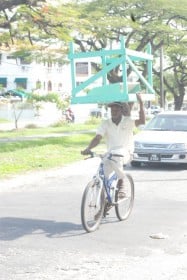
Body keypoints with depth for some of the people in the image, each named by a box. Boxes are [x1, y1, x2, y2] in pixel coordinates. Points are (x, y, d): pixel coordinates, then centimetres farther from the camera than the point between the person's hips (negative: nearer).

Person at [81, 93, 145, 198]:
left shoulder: (127, 121, 0)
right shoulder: (106, 123, 6)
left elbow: (142, 121, -17)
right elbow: (97, 138, -3)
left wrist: (141, 103, -23)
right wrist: (88, 149, -22)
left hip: (126, 152, -3)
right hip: (110, 153, 3)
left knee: (115, 155, -37)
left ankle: (121, 184, -22)